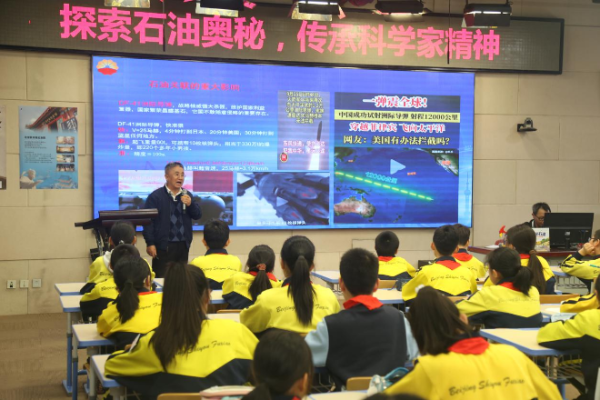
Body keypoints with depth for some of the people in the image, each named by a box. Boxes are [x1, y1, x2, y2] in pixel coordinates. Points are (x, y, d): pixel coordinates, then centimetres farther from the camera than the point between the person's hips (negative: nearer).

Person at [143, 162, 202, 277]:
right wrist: (150, 243, -13)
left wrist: (190, 204, -11)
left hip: (183, 246, 5)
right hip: (163, 246, -5)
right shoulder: (155, 196, -6)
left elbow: (198, 215, 9)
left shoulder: (187, 195, 10)